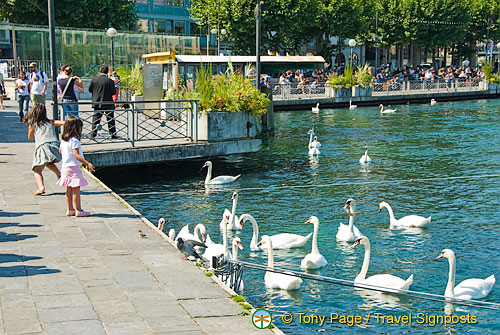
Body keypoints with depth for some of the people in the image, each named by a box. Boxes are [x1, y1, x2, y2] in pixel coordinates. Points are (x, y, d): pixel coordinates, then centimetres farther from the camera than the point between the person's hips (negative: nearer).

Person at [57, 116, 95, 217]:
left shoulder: (63, 139, 8)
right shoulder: (74, 141, -19)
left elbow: (60, 150, 22)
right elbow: (76, 155, -26)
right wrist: (87, 164, -28)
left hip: (65, 166, 9)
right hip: (73, 167, -9)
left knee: (69, 189, 13)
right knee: (76, 189, -4)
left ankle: (70, 210, 19)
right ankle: (78, 210, -1)